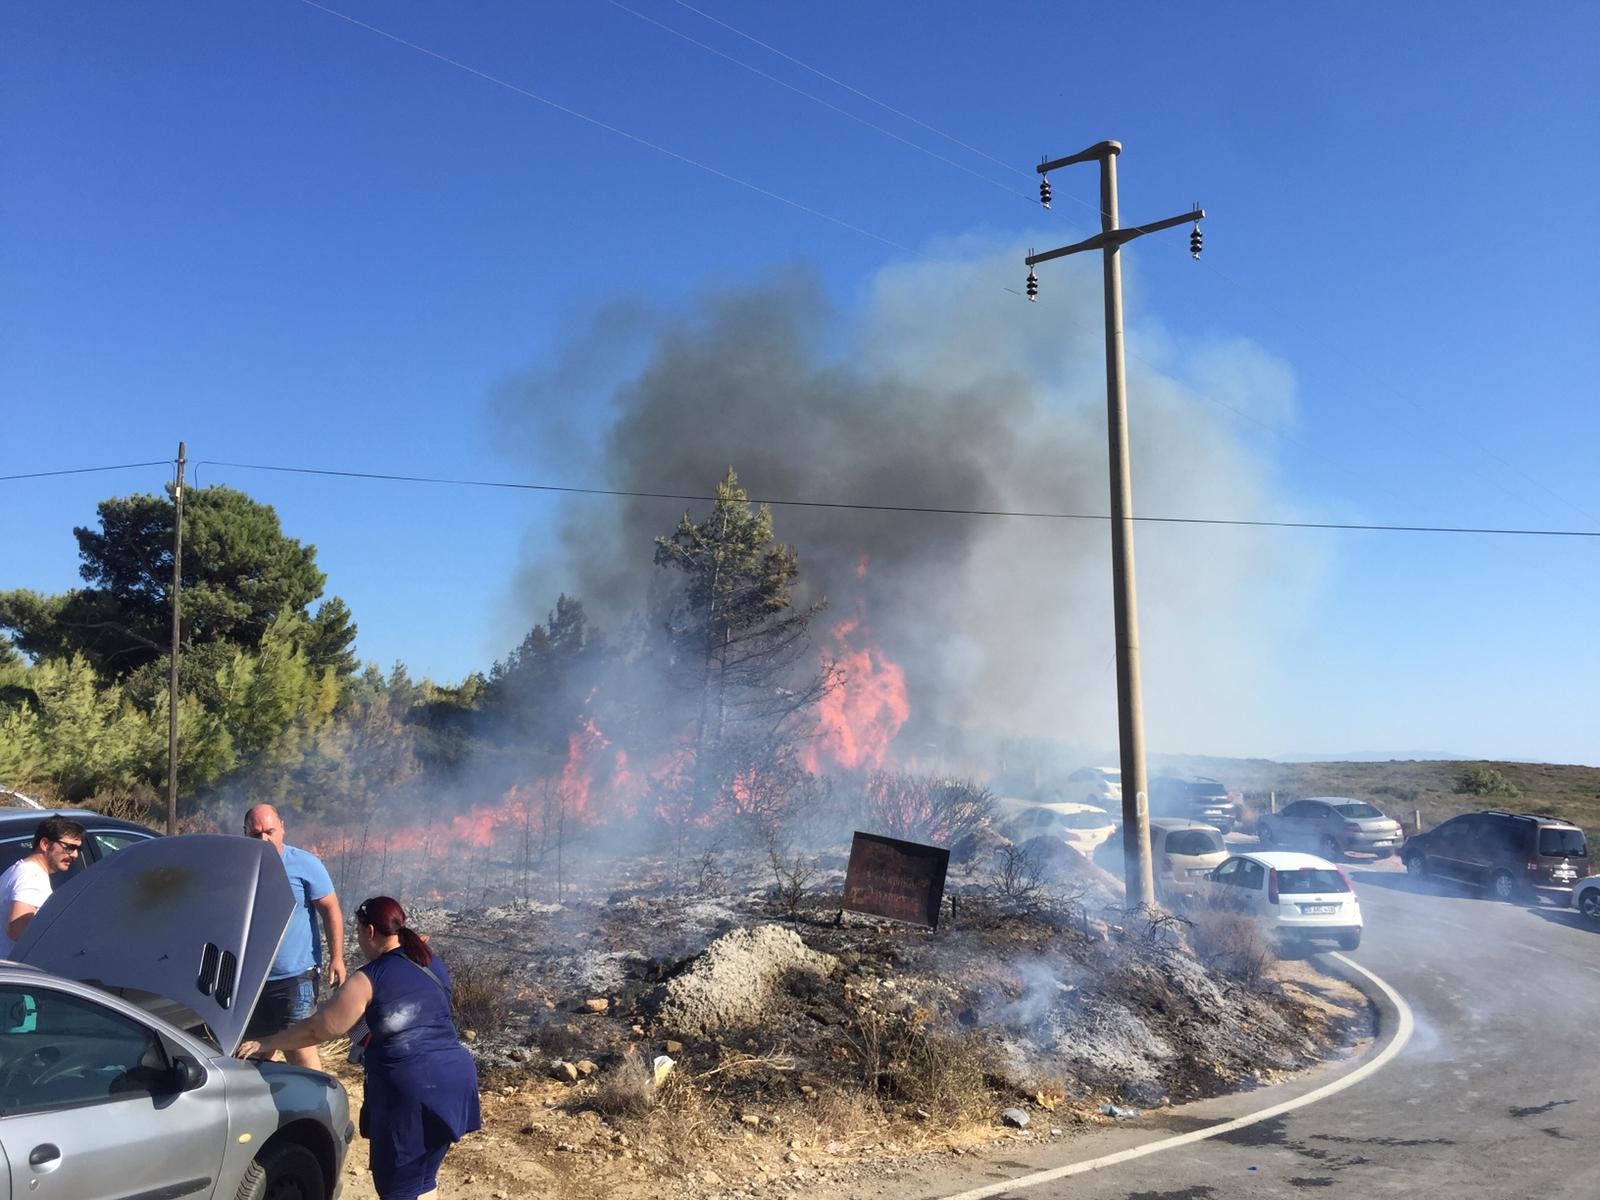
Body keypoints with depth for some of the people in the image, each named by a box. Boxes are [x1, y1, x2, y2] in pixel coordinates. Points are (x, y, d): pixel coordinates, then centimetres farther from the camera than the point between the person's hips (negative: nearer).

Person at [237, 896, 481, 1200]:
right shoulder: (435, 964, 14)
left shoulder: (369, 979, -4)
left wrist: (268, 1044, 12)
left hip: (410, 1086, -6)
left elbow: (318, 1027, 0)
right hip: (457, 1075, 6)